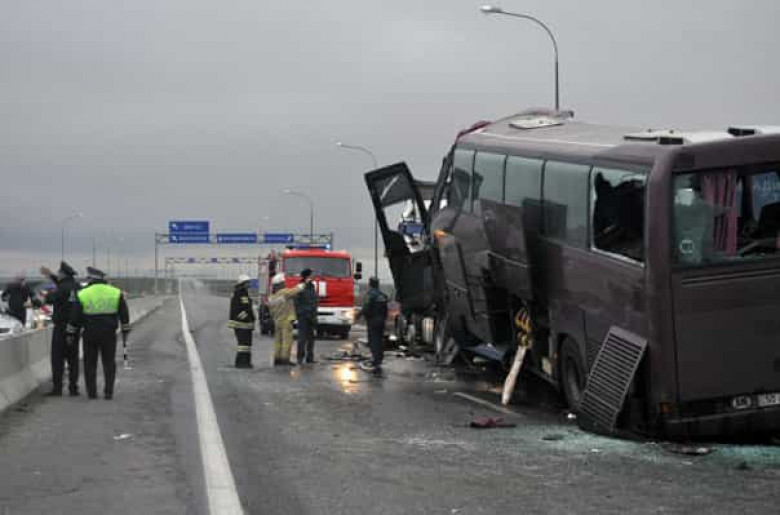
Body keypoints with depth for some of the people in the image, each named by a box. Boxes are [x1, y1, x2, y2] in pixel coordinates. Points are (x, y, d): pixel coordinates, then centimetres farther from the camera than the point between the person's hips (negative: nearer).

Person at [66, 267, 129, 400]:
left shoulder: (82, 294, -3)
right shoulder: (116, 293, 2)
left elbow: (75, 317, -1)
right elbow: (124, 314, 6)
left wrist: (71, 334, 7)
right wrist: (125, 330, 13)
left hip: (90, 334, -1)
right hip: (109, 334, 1)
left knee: (90, 364, 8)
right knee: (109, 363, 9)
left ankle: (91, 392, 7)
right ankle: (108, 392, 4)